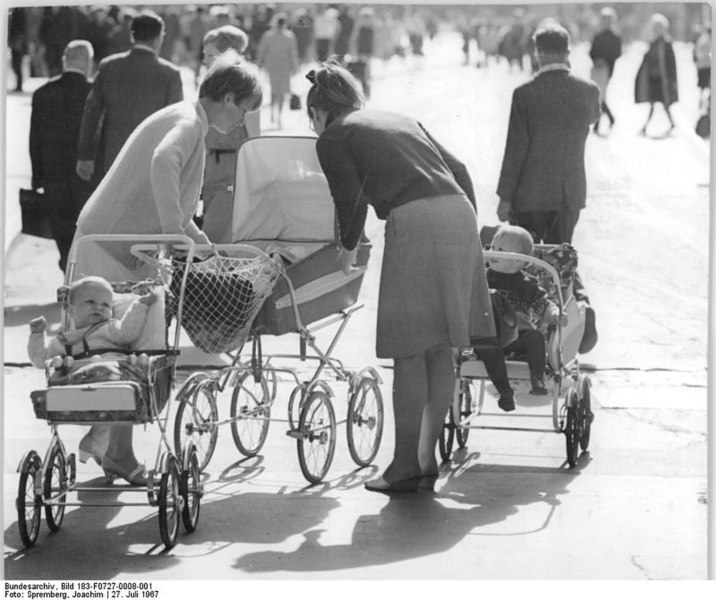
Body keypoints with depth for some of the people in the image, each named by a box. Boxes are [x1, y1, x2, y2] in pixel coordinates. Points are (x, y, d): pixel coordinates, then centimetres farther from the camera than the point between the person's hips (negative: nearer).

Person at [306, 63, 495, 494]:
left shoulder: (333, 138, 10)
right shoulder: (401, 120, 29)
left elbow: (352, 199, 1)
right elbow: (459, 170, 25)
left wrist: (349, 249, 19)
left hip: (414, 221, -7)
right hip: (459, 215, 7)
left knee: (409, 352, -1)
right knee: (440, 349, 10)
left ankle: (406, 465, 1)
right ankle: (429, 459, 14)